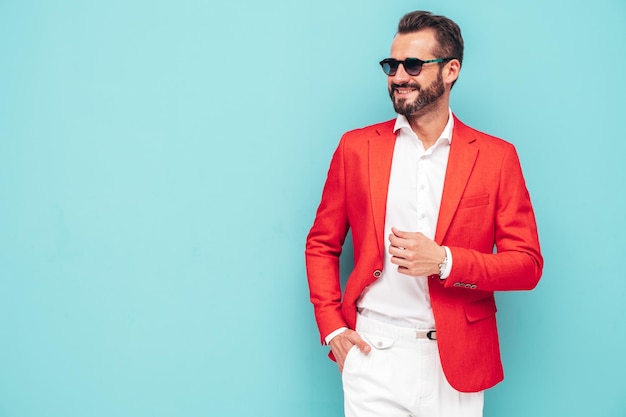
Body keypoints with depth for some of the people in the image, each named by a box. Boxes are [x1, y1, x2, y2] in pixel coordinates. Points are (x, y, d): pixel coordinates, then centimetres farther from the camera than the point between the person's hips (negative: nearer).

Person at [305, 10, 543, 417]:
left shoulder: (497, 156, 0)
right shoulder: (356, 147, 3)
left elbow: (528, 264, -2)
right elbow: (322, 245, 8)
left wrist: (445, 262, -16)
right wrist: (332, 328, -2)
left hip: (455, 361, 0)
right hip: (372, 352, 0)